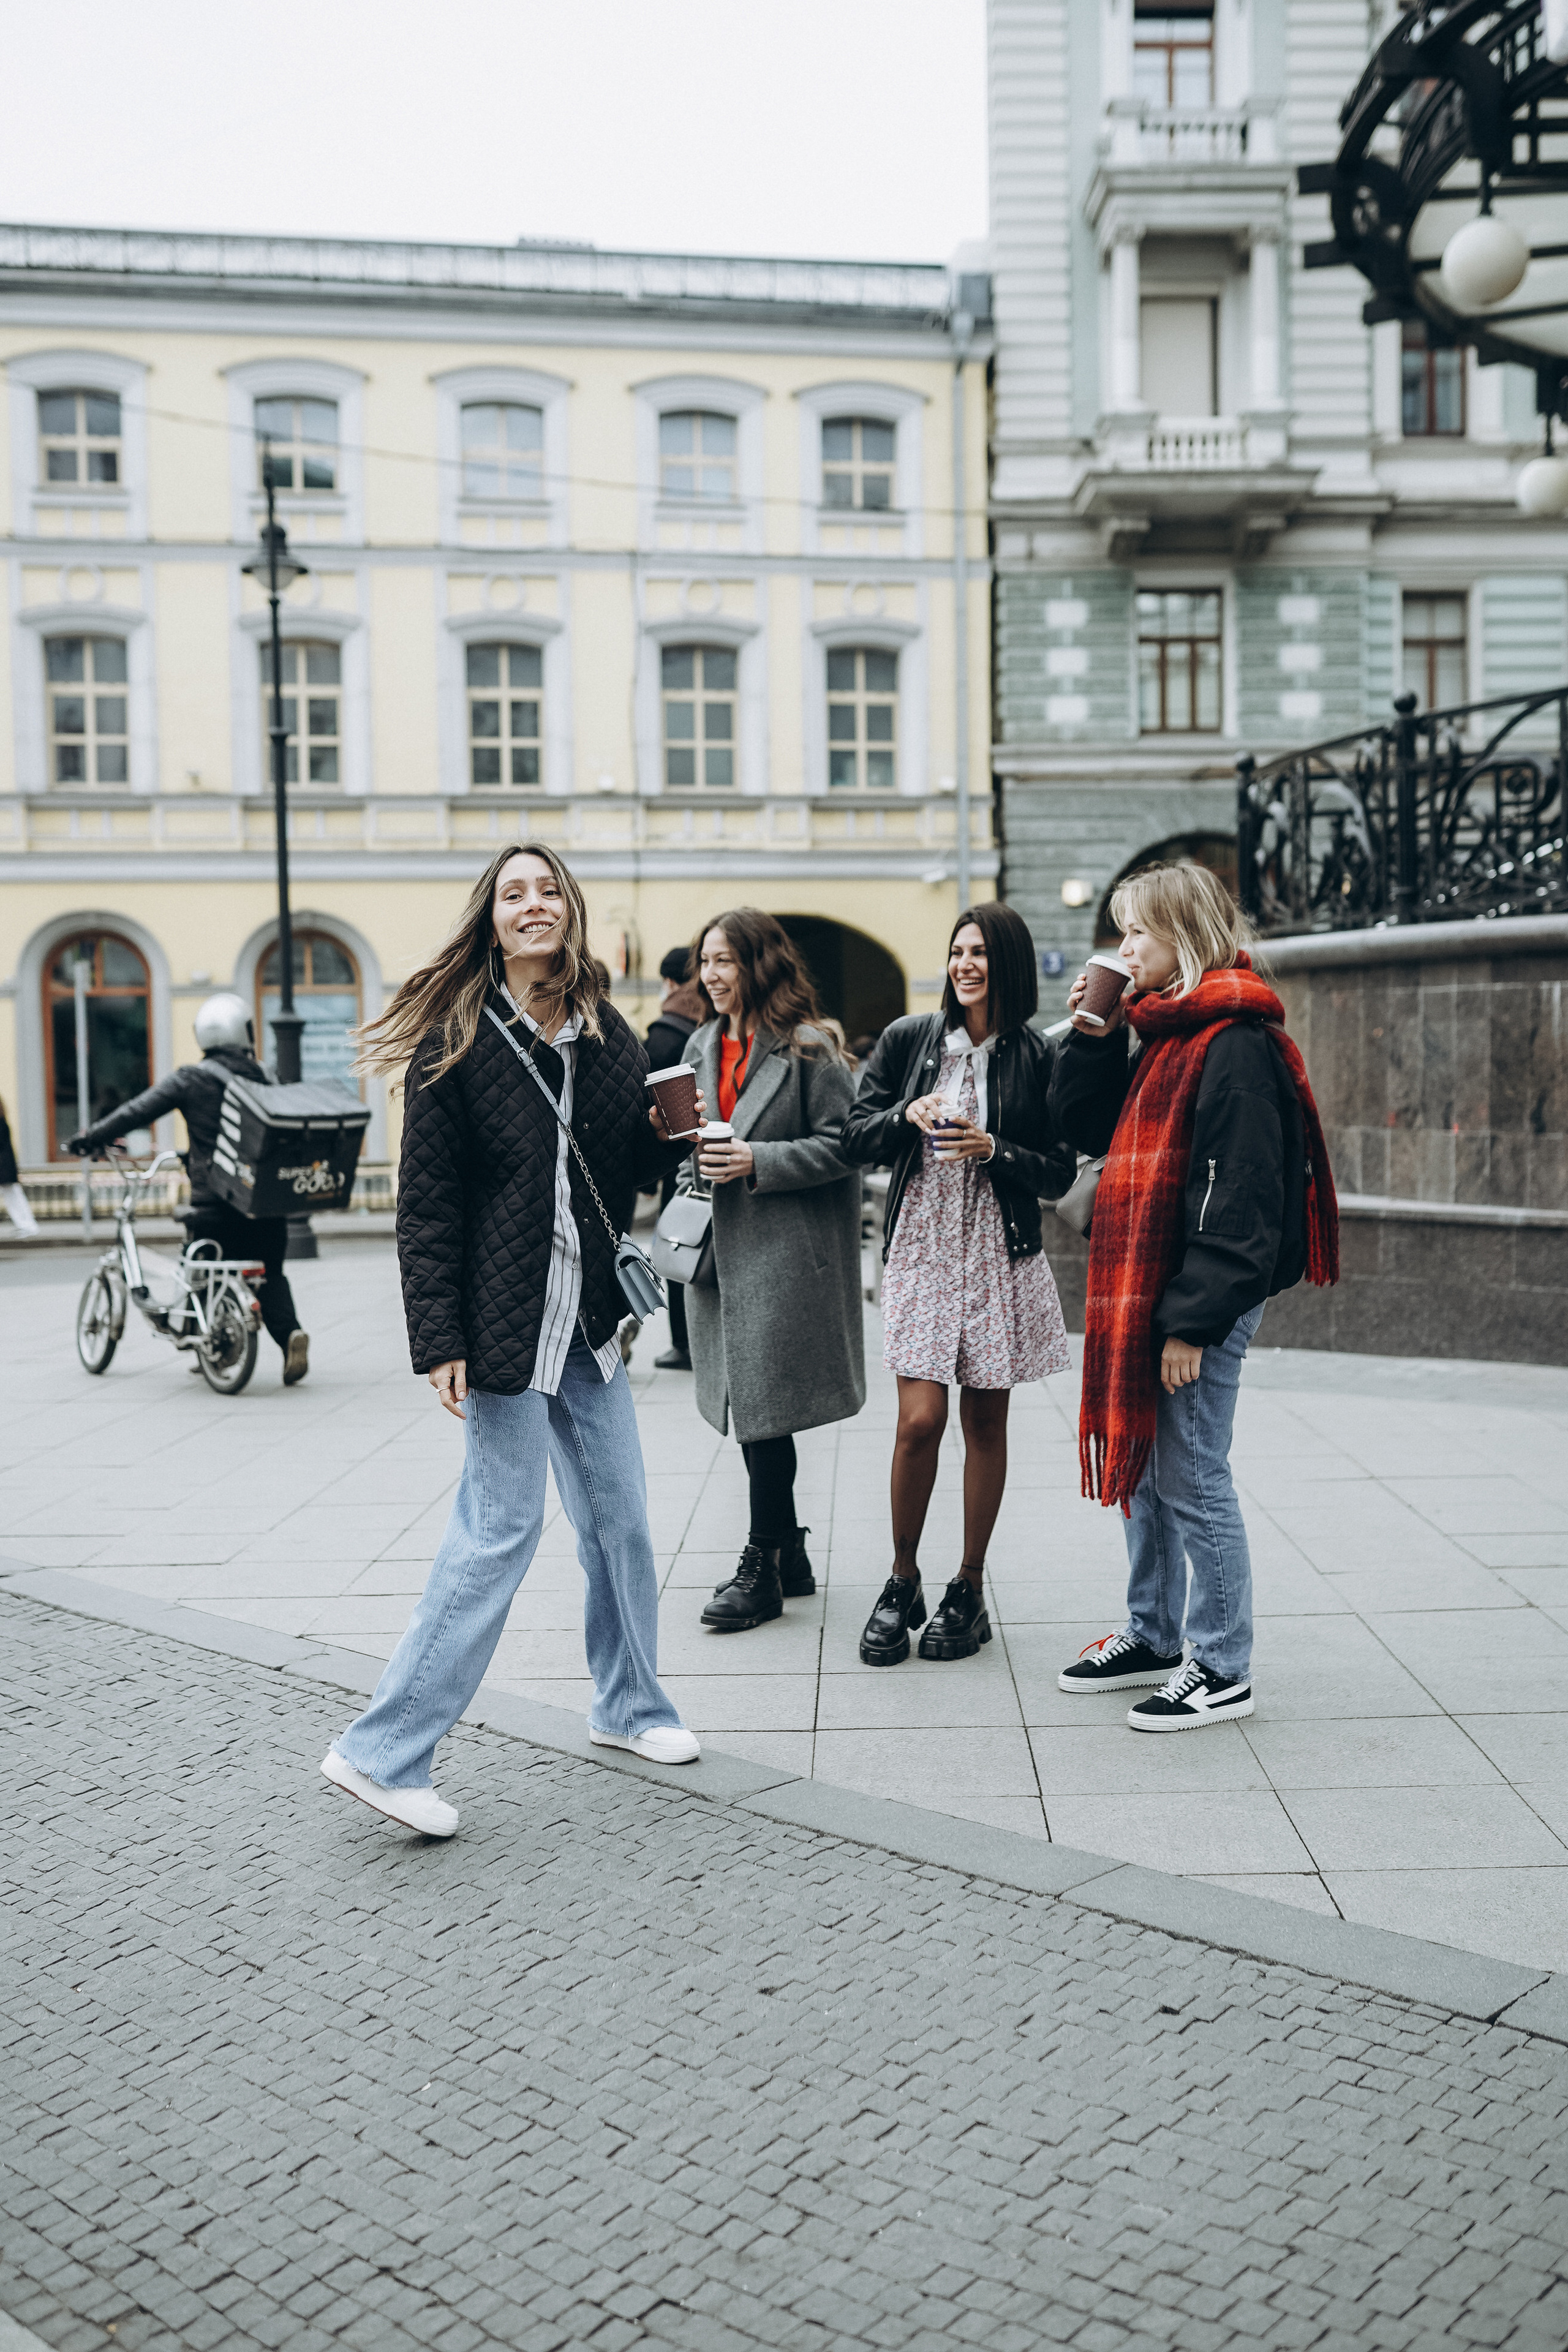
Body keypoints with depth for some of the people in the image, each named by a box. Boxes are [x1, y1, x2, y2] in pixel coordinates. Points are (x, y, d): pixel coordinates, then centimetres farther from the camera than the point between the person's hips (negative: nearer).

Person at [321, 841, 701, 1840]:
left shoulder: (609, 1037, 10)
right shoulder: (456, 1042, -7)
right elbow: (428, 1205, -10)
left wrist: (663, 1131, -2)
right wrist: (440, 1340, -16)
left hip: (589, 1321, 6)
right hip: (505, 1323, -6)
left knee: (621, 1518, 13)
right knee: (501, 1528, -5)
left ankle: (629, 1705, 33)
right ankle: (382, 1752, 4)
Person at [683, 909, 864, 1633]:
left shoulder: (806, 1049, -8)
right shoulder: (702, 1047, 14)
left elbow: (843, 1145, -11)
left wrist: (757, 1160, -19)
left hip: (784, 1253, -7)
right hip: (722, 1249, 8)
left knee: (762, 1411, -5)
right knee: (747, 1407, 12)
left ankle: (762, 1567, 7)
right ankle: (788, 1556, 24)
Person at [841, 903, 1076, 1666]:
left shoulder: (1039, 1057, 1)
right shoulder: (908, 1039, 5)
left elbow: (1060, 1171, 1)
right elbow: (856, 1137, 6)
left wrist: (993, 1150, -15)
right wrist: (908, 1117, -12)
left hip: (1001, 1258, 0)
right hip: (921, 1250, 0)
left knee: (985, 1421, 6)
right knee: (920, 1419, -7)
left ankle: (969, 1588, 20)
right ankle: (902, 1582, 13)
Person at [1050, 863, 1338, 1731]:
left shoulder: (1234, 1042, -15)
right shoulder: (1163, 1034, 15)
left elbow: (1238, 1197, -21)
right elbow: (1086, 1129, 20)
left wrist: (1193, 1318, -22)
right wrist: (1092, 1037, 7)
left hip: (1200, 1305, -10)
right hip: (1140, 1291, 10)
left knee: (1191, 1479, -1)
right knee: (1141, 1470, 17)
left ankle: (1222, 1670, 12)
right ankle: (1152, 1638, 31)